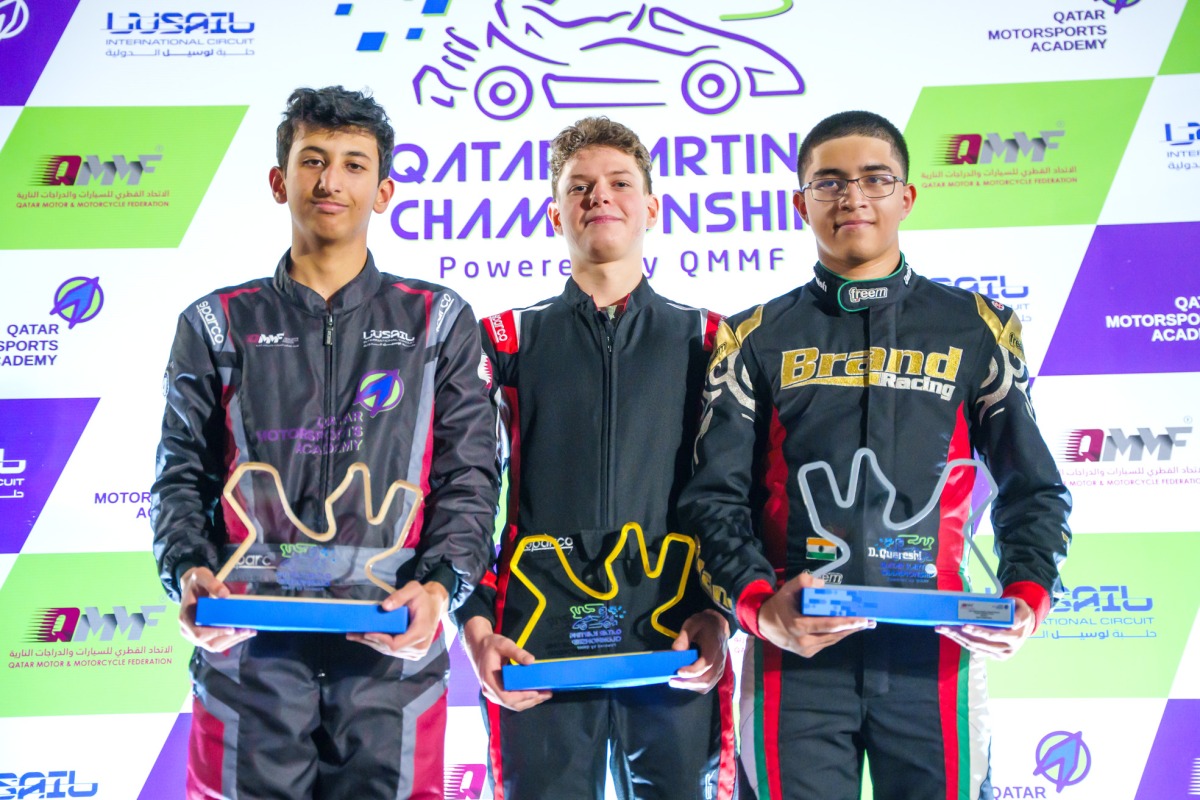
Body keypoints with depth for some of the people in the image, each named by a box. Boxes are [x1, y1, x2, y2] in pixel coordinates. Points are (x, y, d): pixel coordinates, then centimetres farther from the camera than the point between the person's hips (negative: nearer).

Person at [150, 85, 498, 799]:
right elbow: (184, 475, 9)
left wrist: (440, 583, -12)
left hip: (393, 646, 0)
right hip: (247, 648, 1)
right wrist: (187, 570, -10)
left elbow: (469, 475, 5)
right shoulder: (218, 326, 12)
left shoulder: (440, 323, 10)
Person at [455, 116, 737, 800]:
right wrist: (476, 623, -4)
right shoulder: (509, 342, 12)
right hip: (536, 647, 0)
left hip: (677, 646, 0)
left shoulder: (706, 342, 11)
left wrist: (719, 614, -6)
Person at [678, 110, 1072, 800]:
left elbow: (1033, 490, 12)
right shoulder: (758, 340, 9)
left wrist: (1027, 595, -5)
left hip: (934, 649, 1)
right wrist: (758, 604, -14)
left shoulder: (976, 329, 10)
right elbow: (716, 495, 3)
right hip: (798, 648, 0)